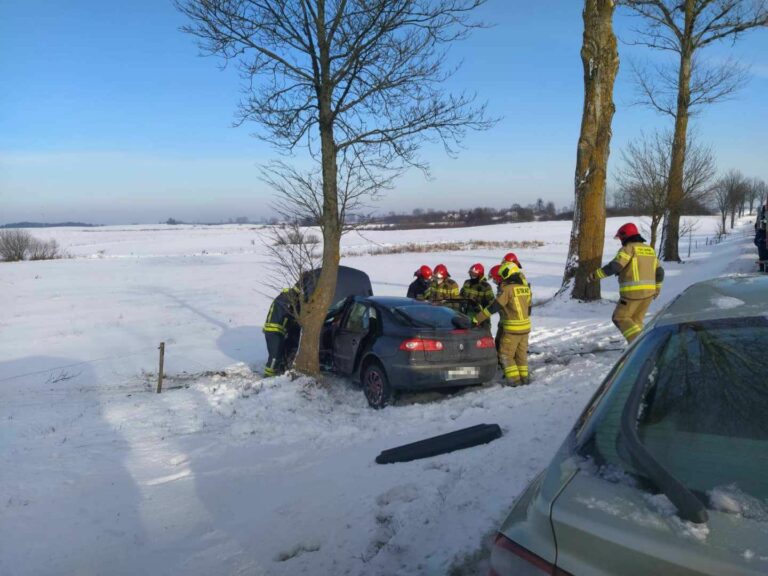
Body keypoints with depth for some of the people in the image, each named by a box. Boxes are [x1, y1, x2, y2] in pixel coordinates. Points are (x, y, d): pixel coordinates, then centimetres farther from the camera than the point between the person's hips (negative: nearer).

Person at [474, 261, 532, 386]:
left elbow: (493, 307, -18)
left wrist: (477, 319, -14)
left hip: (512, 328, -7)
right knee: (521, 353, 18)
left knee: (506, 354, 5)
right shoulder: (525, 288, 6)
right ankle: (524, 376, 23)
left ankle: (514, 378, 1)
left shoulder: (507, 289, -15)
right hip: (525, 326, 7)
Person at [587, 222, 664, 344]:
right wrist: (657, 288, 36)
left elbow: (614, 266, -19)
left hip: (633, 292, -7)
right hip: (648, 291, 7)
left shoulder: (629, 248, -7)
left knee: (620, 318, 3)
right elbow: (659, 272, 22)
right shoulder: (650, 250, 17)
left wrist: (595, 275, -15)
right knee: (636, 320, 17)